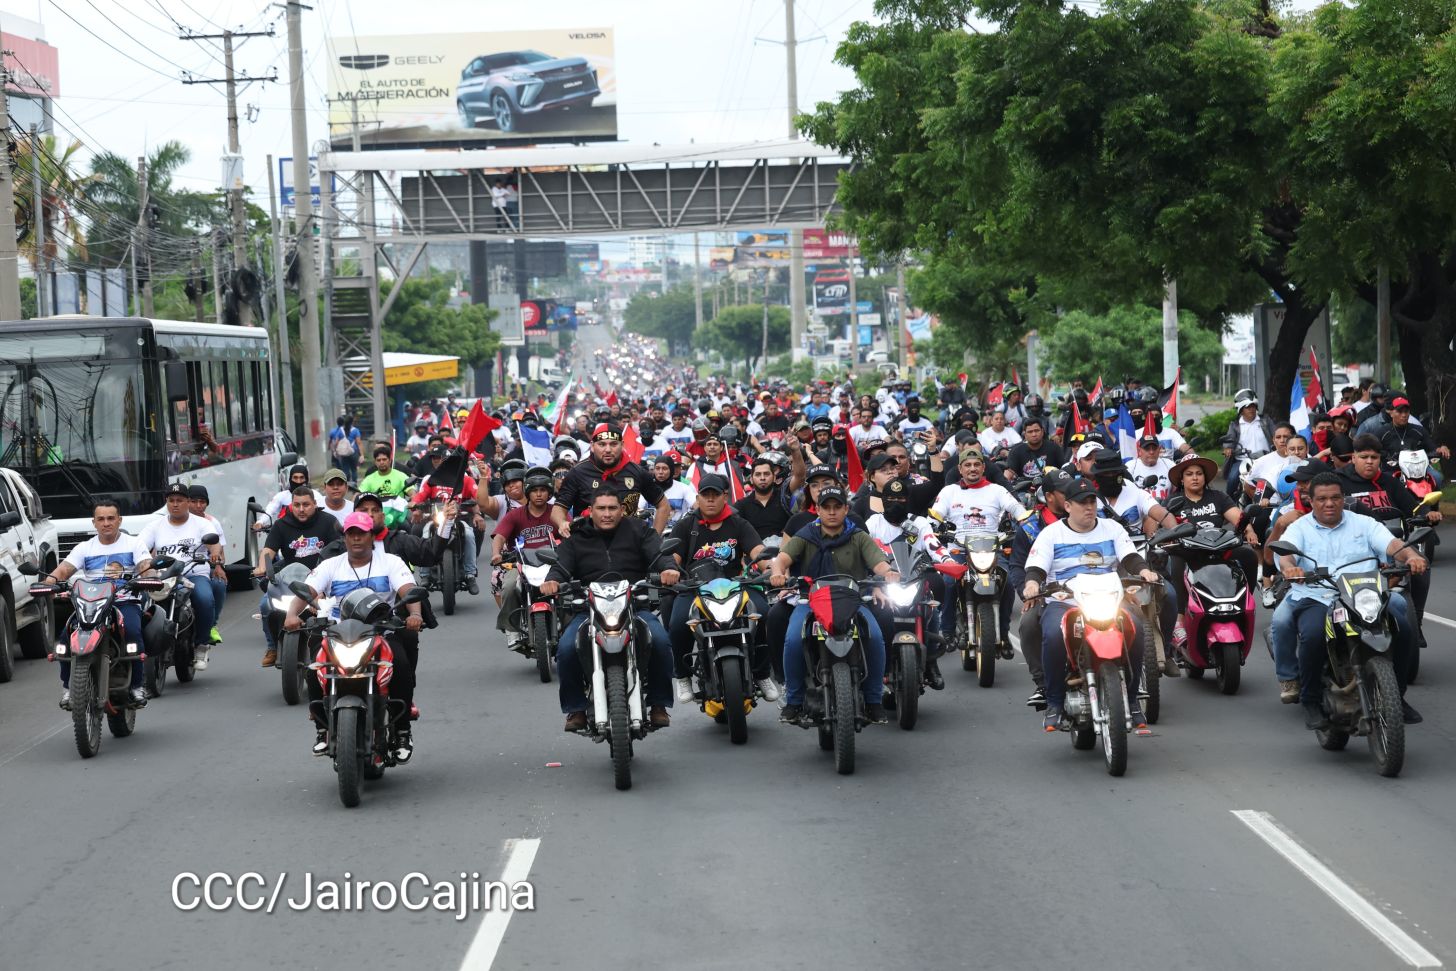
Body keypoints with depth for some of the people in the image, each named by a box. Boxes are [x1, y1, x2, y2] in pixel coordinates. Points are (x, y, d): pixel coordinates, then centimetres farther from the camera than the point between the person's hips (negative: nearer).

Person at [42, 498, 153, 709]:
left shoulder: (134, 543, 12)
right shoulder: (84, 548, 17)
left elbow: (147, 567, -3)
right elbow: (65, 568, 4)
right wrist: (51, 578, -19)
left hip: (125, 602, -2)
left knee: (133, 630, -34)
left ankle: (138, 685, -22)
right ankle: (68, 686, -11)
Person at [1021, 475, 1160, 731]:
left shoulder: (1111, 528, 15)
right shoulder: (1051, 534, 9)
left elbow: (1130, 558, 3)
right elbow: (1036, 568, -2)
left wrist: (1144, 571, -20)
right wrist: (1032, 583, -26)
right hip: (1063, 603, -2)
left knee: (1134, 629, -29)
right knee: (1054, 635, -36)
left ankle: (1131, 700, -11)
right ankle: (1054, 704, -20)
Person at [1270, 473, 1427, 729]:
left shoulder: (1363, 524, 17)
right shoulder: (1299, 528, 13)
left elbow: (1391, 544, 2)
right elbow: (1286, 552, -7)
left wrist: (1411, 556, -21)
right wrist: (1289, 567, -33)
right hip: (1315, 600, -2)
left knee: (1402, 628, -22)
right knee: (1314, 635, -34)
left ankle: (1396, 695, -1)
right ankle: (1312, 702, -15)